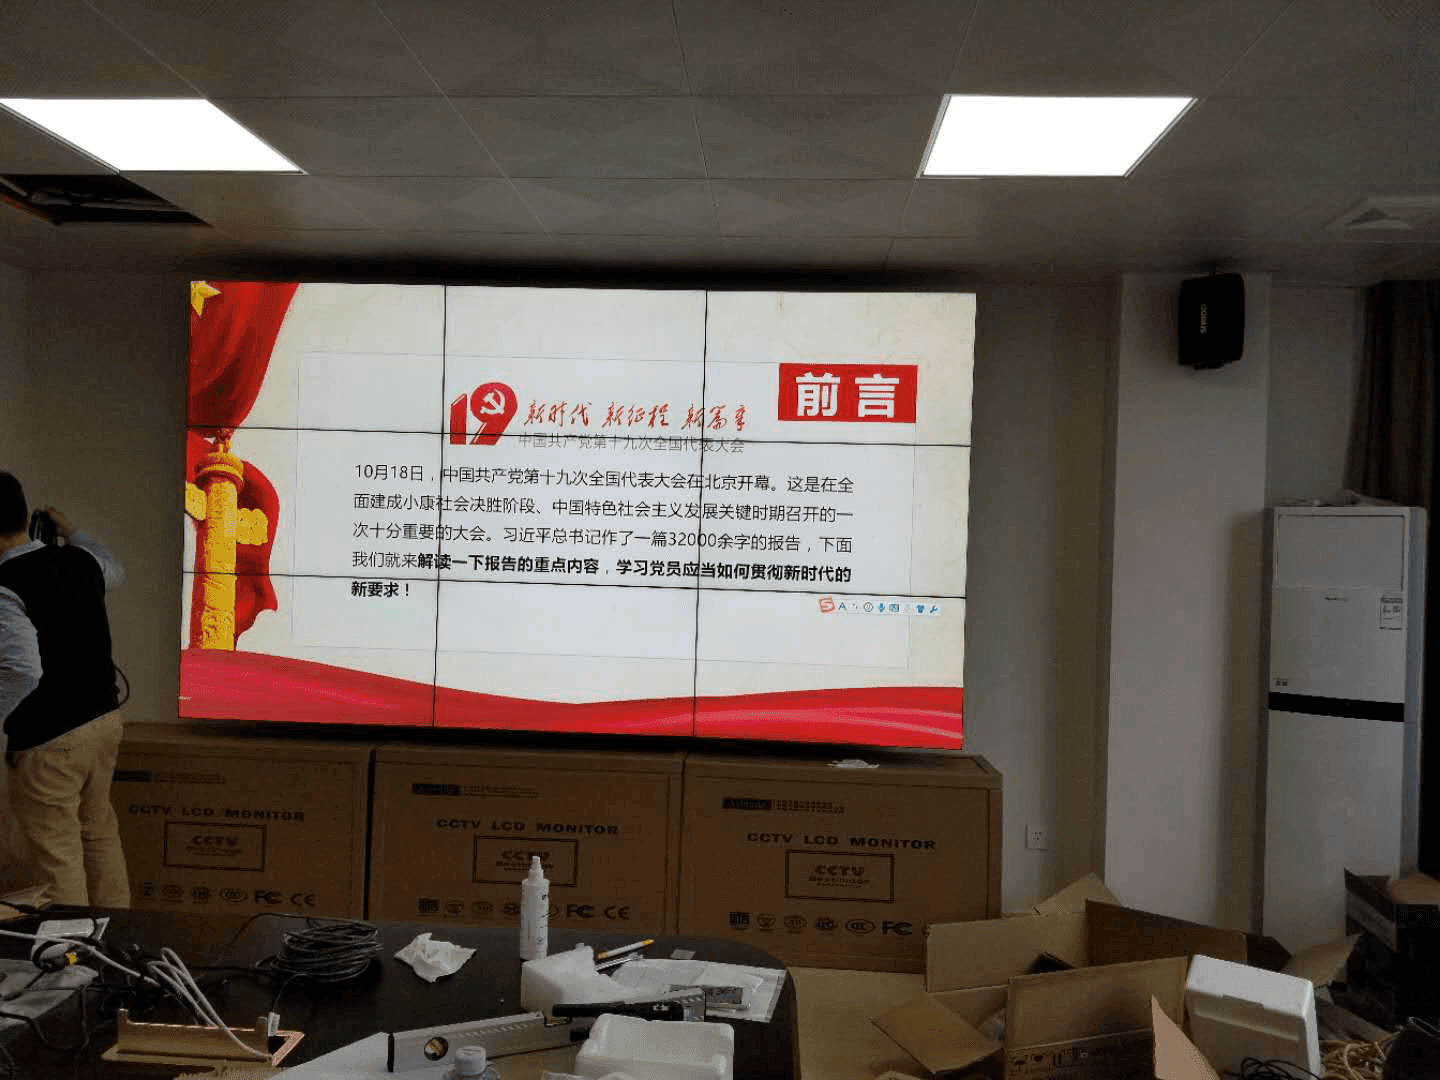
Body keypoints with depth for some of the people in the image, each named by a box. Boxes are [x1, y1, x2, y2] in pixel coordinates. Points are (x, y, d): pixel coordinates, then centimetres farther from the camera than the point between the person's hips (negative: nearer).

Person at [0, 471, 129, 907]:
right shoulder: (78, 560, 2)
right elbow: (114, 569, 27)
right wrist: (71, 531, 37)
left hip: (49, 740, -8)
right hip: (105, 717, 8)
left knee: (59, 852, 5)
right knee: (99, 831, 21)